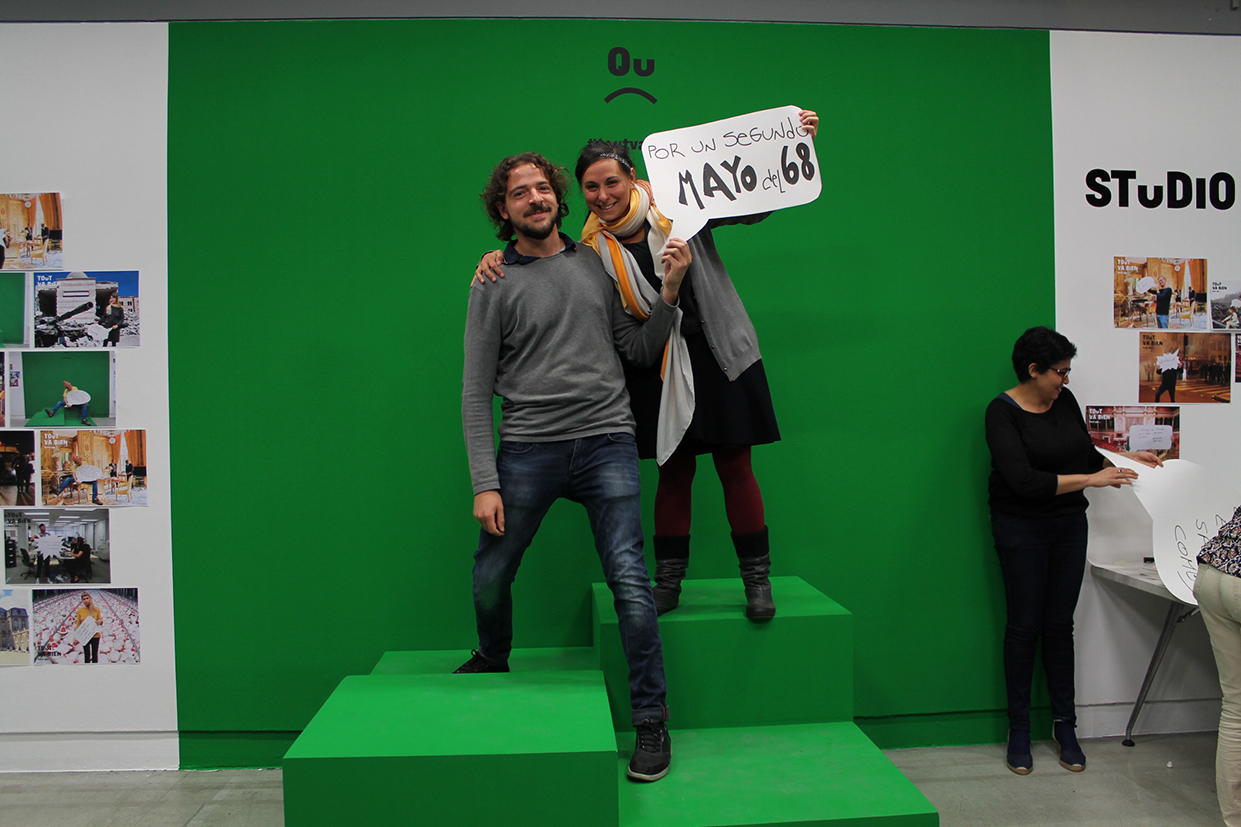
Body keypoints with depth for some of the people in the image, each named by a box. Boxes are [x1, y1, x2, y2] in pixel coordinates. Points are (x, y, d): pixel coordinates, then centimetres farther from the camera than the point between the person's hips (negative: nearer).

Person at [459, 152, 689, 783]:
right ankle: (492, 662, 43)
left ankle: (652, 721, 8)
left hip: (606, 442, 0)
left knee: (629, 581, -7)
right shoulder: (493, 285, 4)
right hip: (527, 450, 0)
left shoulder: (595, 263, 11)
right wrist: (484, 484, -5)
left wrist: (669, 292, -3)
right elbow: (476, 393, 1)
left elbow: (640, 349, 13)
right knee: (490, 576, 10)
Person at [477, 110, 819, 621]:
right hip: (656, 368, 2)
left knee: (735, 467, 4)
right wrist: (496, 259, -9)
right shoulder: (591, 247, 1)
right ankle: (668, 583, 24)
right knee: (674, 472, 9)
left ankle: (757, 580, 18)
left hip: (717, 356, -1)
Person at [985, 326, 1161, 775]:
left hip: (1069, 525, 5)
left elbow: (1086, 456, 18)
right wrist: (1091, 479, -23)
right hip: (1021, 529, -5)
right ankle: (1019, 728, 14)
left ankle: (1064, 723, 20)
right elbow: (1023, 480, -24)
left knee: (1060, 624, 9)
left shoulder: (1065, 401, 5)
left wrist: (1124, 458, 2)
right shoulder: (1002, 412, -14)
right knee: (1025, 625, 1)